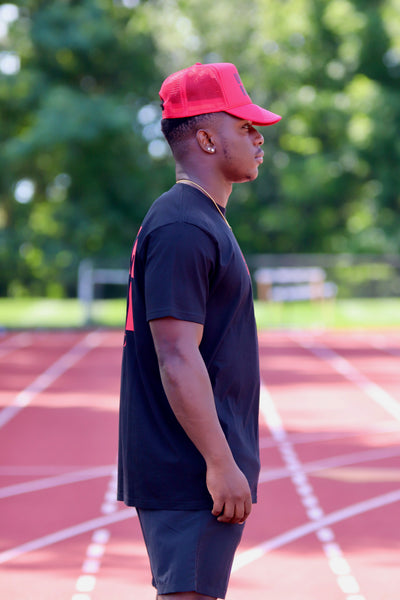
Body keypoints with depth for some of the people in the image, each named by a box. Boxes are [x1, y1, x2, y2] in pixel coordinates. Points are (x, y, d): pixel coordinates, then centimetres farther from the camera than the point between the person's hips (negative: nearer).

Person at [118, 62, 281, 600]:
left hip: (198, 469, 10)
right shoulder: (182, 228, -16)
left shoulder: (203, 222, 17)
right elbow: (177, 359, -22)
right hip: (189, 474, -10)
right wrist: (221, 463, -23)